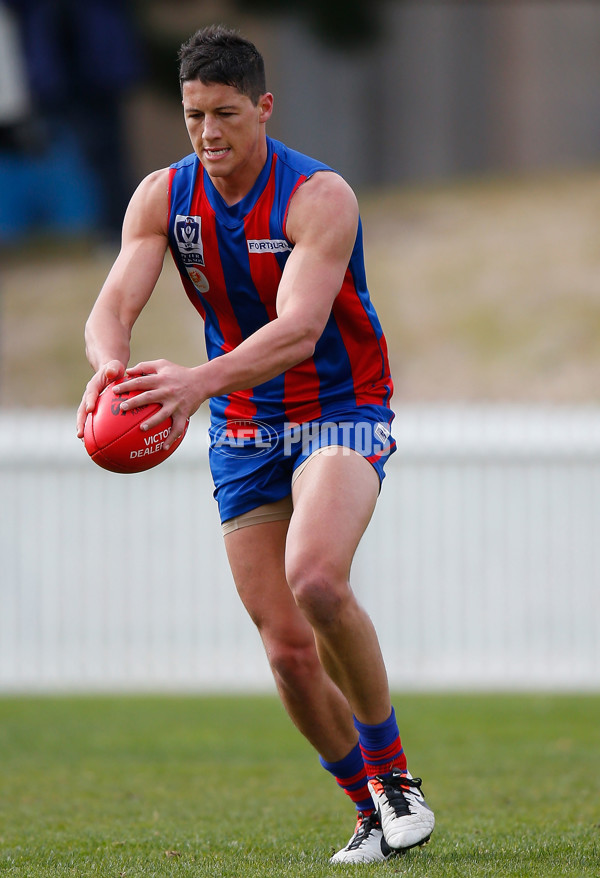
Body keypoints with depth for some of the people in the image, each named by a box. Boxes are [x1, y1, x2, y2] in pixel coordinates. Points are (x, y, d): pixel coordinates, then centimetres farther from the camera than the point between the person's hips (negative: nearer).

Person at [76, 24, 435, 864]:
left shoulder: (320, 197, -19)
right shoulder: (163, 197, -4)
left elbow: (298, 328, -32)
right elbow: (115, 302, -16)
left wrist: (201, 380, -49)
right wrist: (110, 363, -41)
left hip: (341, 413, -5)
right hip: (243, 431, 5)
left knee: (315, 579, -31)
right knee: (288, 647, -1)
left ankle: (396, 778, -14)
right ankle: (372, 812, 18)